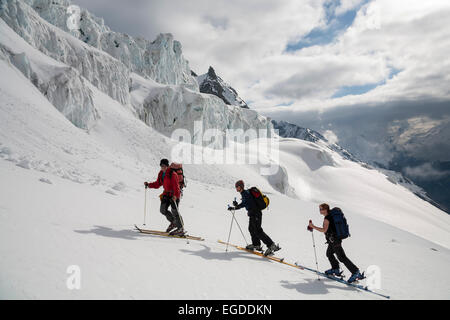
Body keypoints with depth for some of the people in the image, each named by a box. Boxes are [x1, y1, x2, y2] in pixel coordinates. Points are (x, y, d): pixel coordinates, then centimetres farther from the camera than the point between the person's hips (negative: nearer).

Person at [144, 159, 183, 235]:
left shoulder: (172, 174, -16)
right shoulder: (161, 174, 10)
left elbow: (176, 186, -24)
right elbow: (157, 184, 18)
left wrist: (175, 195, -37)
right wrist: (148, 185, 7)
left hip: (174, 194, -8)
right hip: (167, 193, 8)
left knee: (174, 211, -11)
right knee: (163, 209, 3)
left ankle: (180, 229, -2)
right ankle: (173, 223, 22)